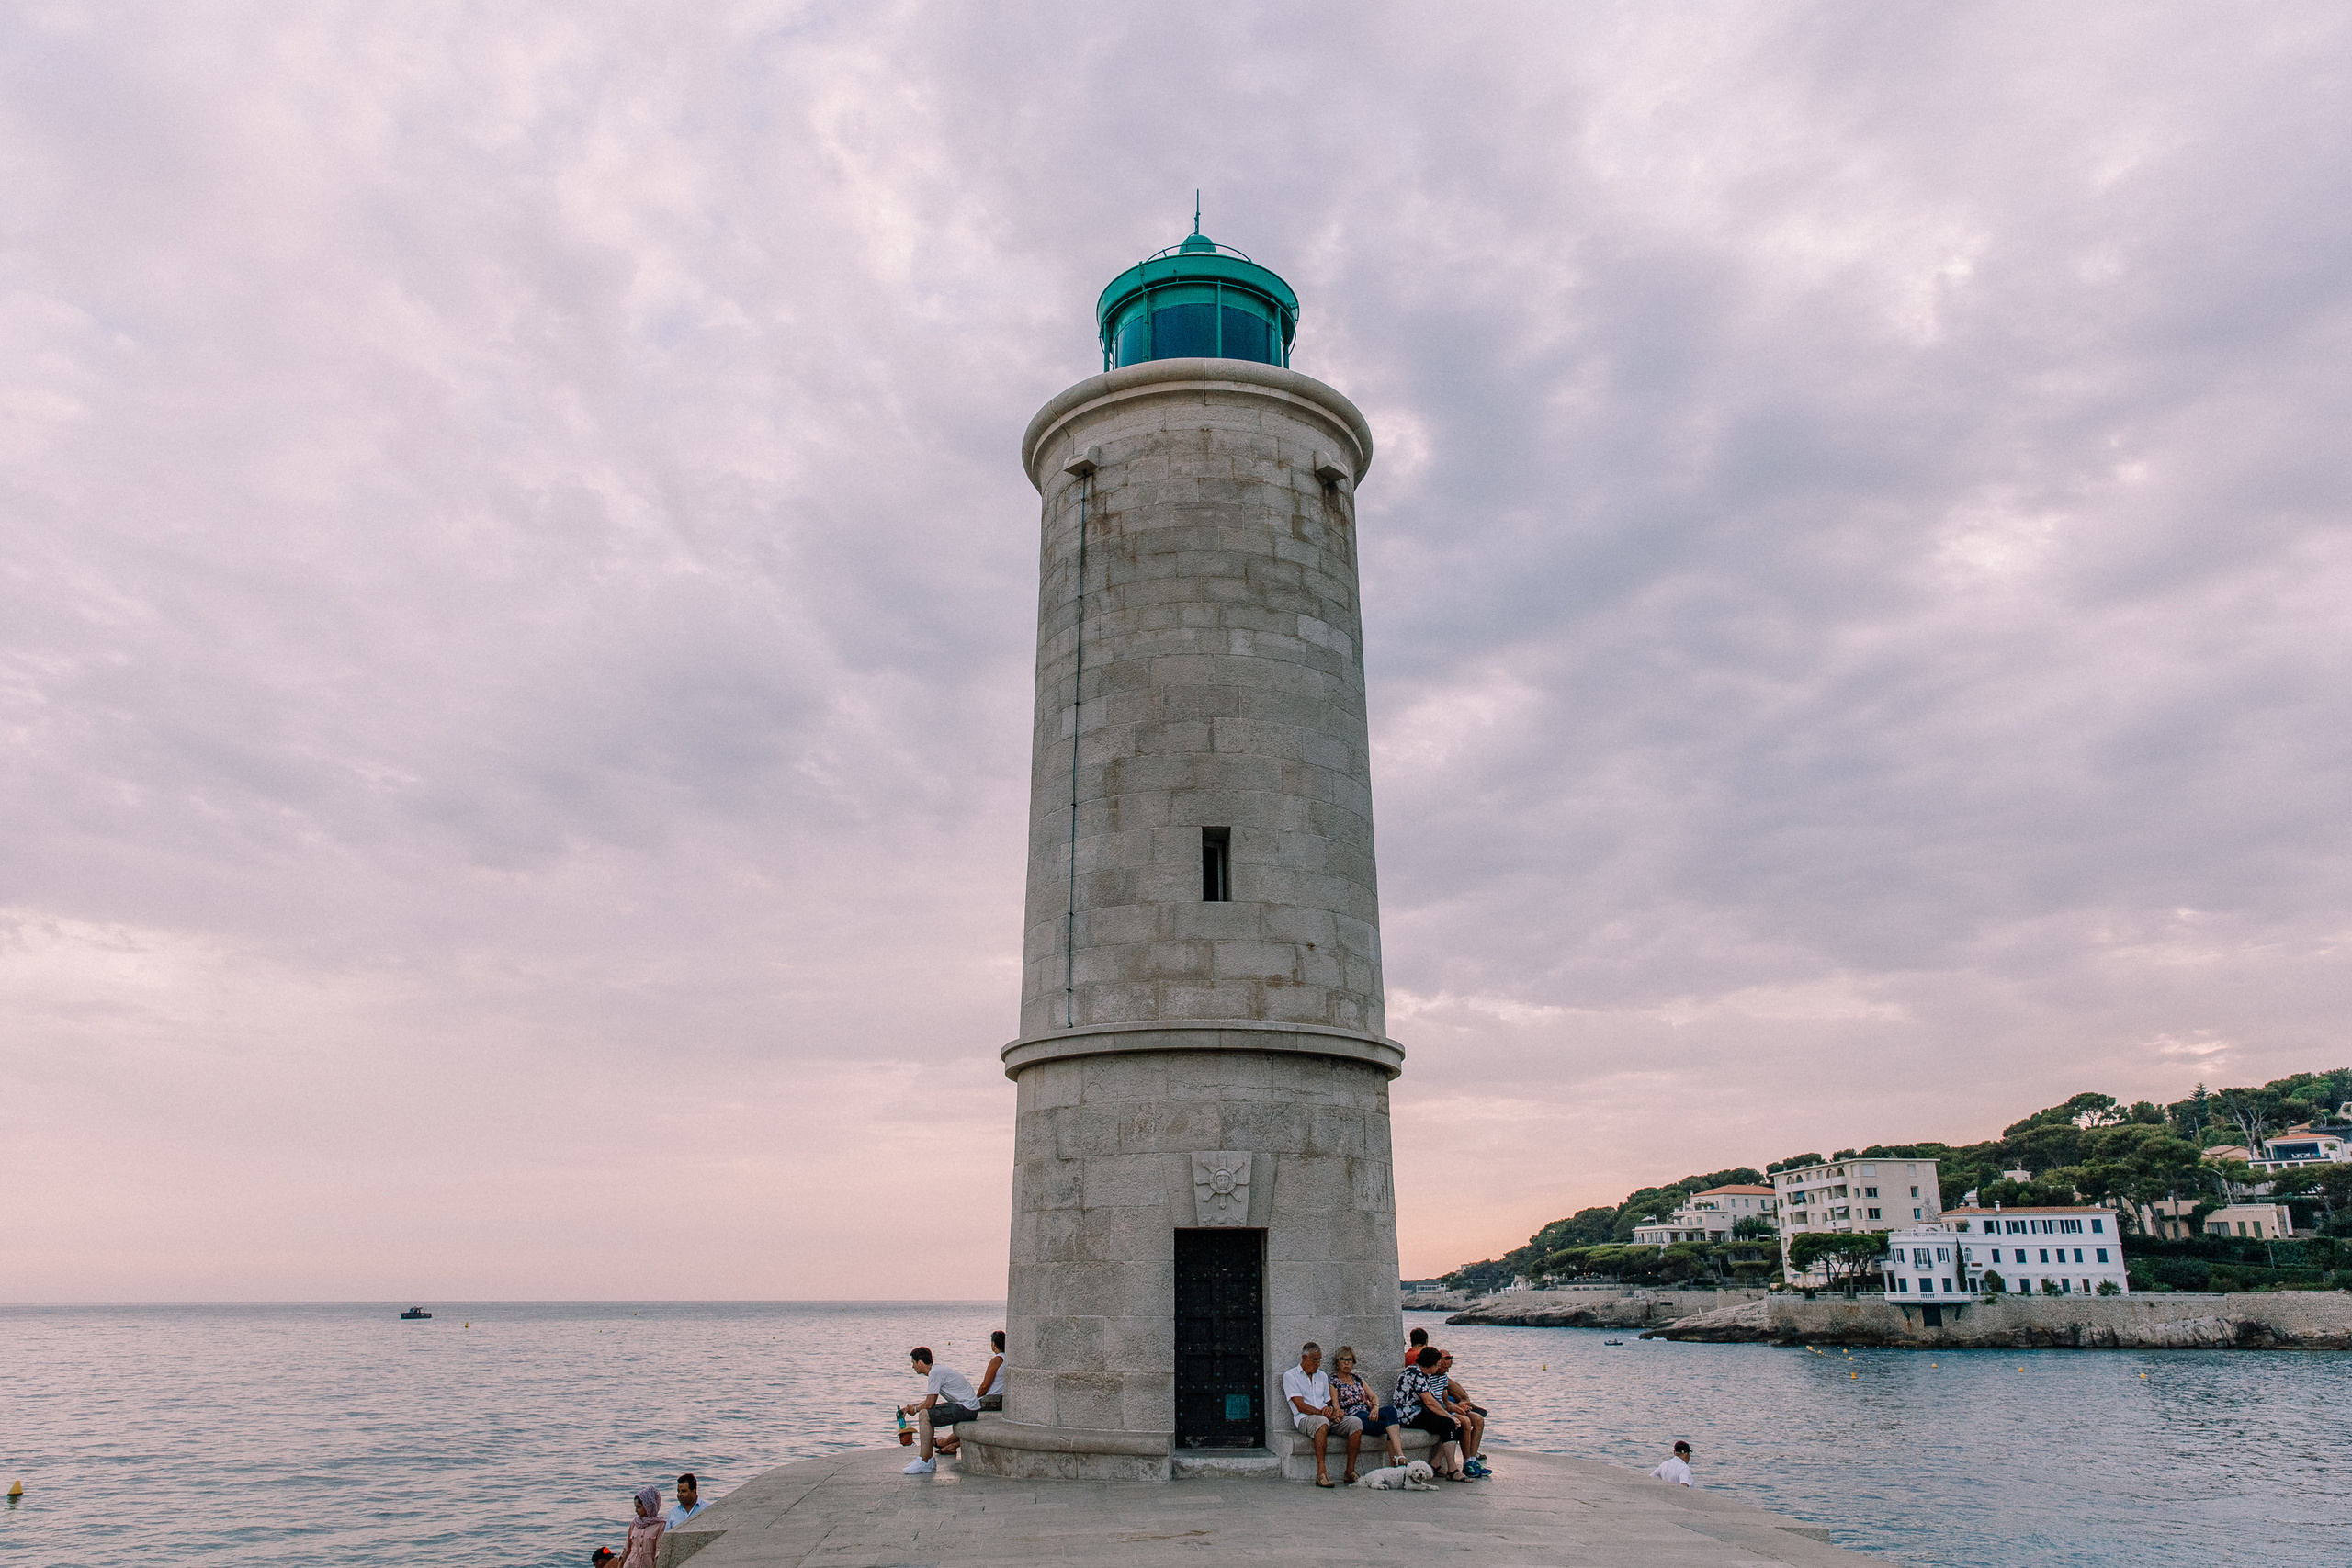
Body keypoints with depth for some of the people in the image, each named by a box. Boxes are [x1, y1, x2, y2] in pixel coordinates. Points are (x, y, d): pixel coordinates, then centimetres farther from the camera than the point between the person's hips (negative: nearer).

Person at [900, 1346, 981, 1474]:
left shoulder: (935, 1373, -14)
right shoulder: (937, 1370, 16)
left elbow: (930, 1403, -14)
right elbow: (930, 1401, 25)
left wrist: (915, 1409, 5)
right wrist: (909, 1407, 24)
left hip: (966, 1409, -11)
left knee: (924, 1415, -15)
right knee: (928, 1413, 19)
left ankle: (923, 1462, -12)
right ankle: (929, 1459, 18)